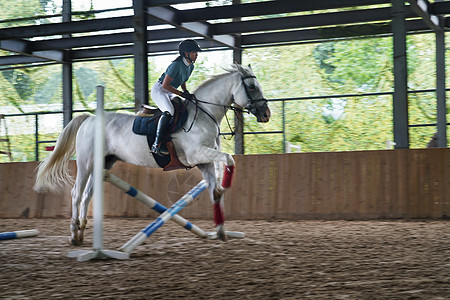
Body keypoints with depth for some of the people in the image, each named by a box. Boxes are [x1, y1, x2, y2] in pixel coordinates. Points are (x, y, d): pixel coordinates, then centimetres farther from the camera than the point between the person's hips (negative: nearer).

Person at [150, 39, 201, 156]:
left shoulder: (191, 66, 5)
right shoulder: (176, 65, -24)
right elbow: (165, 85, -25)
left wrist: (186, 92, 1)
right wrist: (182, 94, -24)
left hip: (169, 93, 10)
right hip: (159, 90, -10)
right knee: (169, 112, -32)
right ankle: (157, 144, -36)